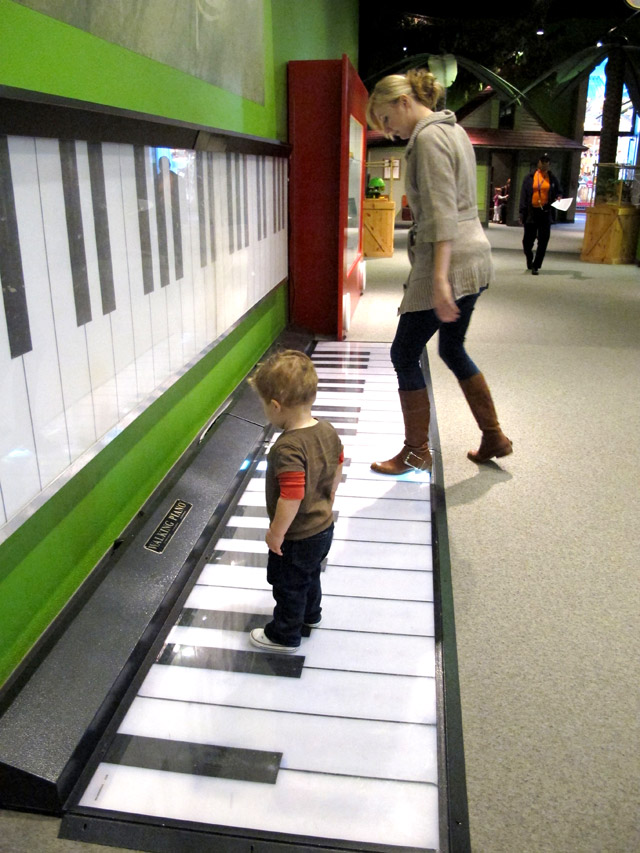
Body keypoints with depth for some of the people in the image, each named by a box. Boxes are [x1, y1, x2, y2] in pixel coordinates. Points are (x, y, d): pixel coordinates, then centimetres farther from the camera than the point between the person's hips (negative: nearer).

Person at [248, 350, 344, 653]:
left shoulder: (288, 448, -35)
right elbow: (336, 471, 5)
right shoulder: (328, 431, -9)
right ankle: (311, 614, 56)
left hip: (296, 538, -8)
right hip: (323, 528, 8)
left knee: (288, 585, 17)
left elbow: (291, 498, -34)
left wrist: (275, 534, -19)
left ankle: (284, 635, 39)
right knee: (310, 574, 32)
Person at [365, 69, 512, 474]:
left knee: (405, 354, 1)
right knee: (453, 350, 20)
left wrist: (439, 278, -27)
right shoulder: (453, 129, 17)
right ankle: (494, 438, 28)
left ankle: (417, 452, 12)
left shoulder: (429, 138, -12)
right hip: (474, 257, 10)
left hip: (449, 261, -10)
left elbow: (442, 213, -22)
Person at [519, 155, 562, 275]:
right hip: (531, 212, -1)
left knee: (543, 240, -4)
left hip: (545, 212, 1)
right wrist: (522, 213, -3)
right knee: (528, 239, 5)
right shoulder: (530, 178, 5)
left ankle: (535, 266, 4)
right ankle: (529, 258, 35)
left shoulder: (553, 179, 9)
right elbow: (523, 195, 3)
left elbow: (559, 192, 18)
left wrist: (559, 198, -7)